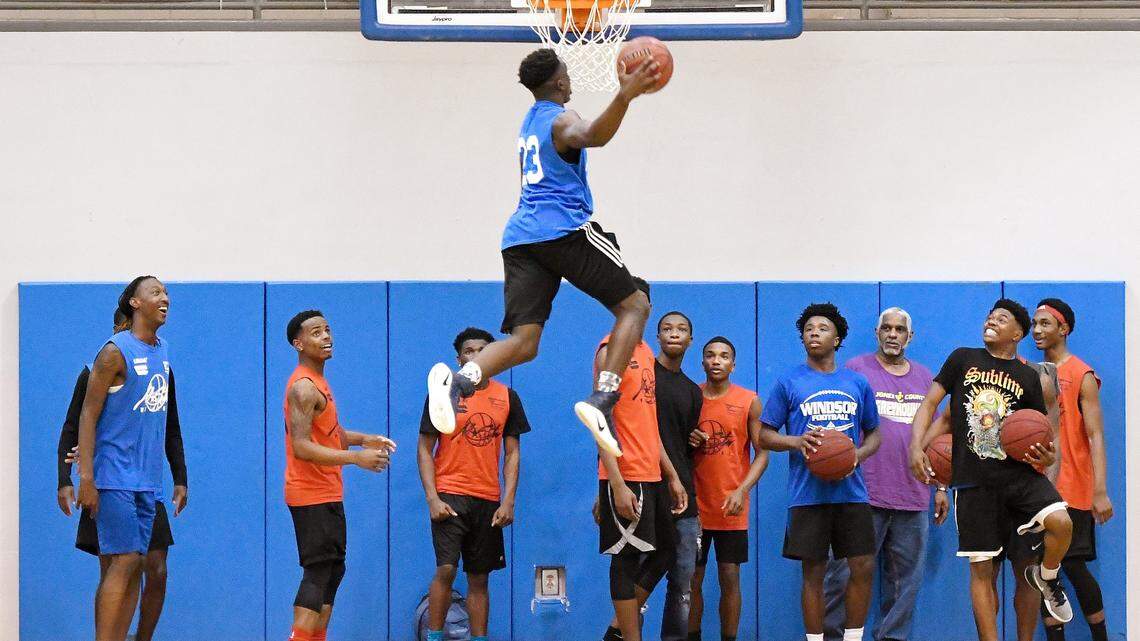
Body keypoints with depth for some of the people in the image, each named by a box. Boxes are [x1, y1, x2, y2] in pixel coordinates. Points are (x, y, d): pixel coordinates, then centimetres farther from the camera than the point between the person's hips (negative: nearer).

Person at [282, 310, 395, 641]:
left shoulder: (317, 382, 15)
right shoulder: (304, 387, -17)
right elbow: (301, 447, -26)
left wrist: (363, 439, 10)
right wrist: (356, 457, -30)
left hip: (327, 494, 10)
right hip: (312, 496, -10)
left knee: (332, 570, 13)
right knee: (319, 573, -12)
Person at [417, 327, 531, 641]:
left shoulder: (507, 397, 8)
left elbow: (512, 453, 9)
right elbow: (425, 450, 0)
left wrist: (509, 500, -1)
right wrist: (432, 498, -10)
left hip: (488, 500, 3)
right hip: (450, 496, -3)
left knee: (479, 578, 8)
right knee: (446, 569, -16)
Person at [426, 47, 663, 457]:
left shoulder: (530, 122, 24)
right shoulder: (561, 119, -2)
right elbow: (592, 136, -27)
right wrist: (624, 96, -41)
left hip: (520, 235, 7)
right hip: (564, 228, -7)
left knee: (523, 341, -3)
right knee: (634, 306, 6)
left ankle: (460, 381, -34)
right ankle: (601, 400, -12)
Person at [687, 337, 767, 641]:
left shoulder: (749, 402, 0)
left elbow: (762, 453, -2)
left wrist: (742, 490, -16)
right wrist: (686, 442, -11)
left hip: (732, 508, -1)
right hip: (695, 505, 1)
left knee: (730, 579, 1)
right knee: (692, 579, 2)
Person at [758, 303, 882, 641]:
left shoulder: (858, 383, 11)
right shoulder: (788, 382, 3)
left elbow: (873, 433, 17)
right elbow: (765, 435, 4)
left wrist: (859, 454, -5)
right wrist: (797, 442, -16)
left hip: (851, 490, 2)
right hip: (808, 494, -2)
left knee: (862, 567, -1)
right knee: (813, 572, 0)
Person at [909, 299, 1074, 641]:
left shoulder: (1028, 376, 10)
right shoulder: (963, 359, 7)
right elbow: (930, 402, 5)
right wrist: (916, 446, -10)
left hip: (1019, 472, 0)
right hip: (974, 480, 0)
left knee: (1061, 522, -25)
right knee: (981, 569, 0)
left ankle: (1046, 576, 6)